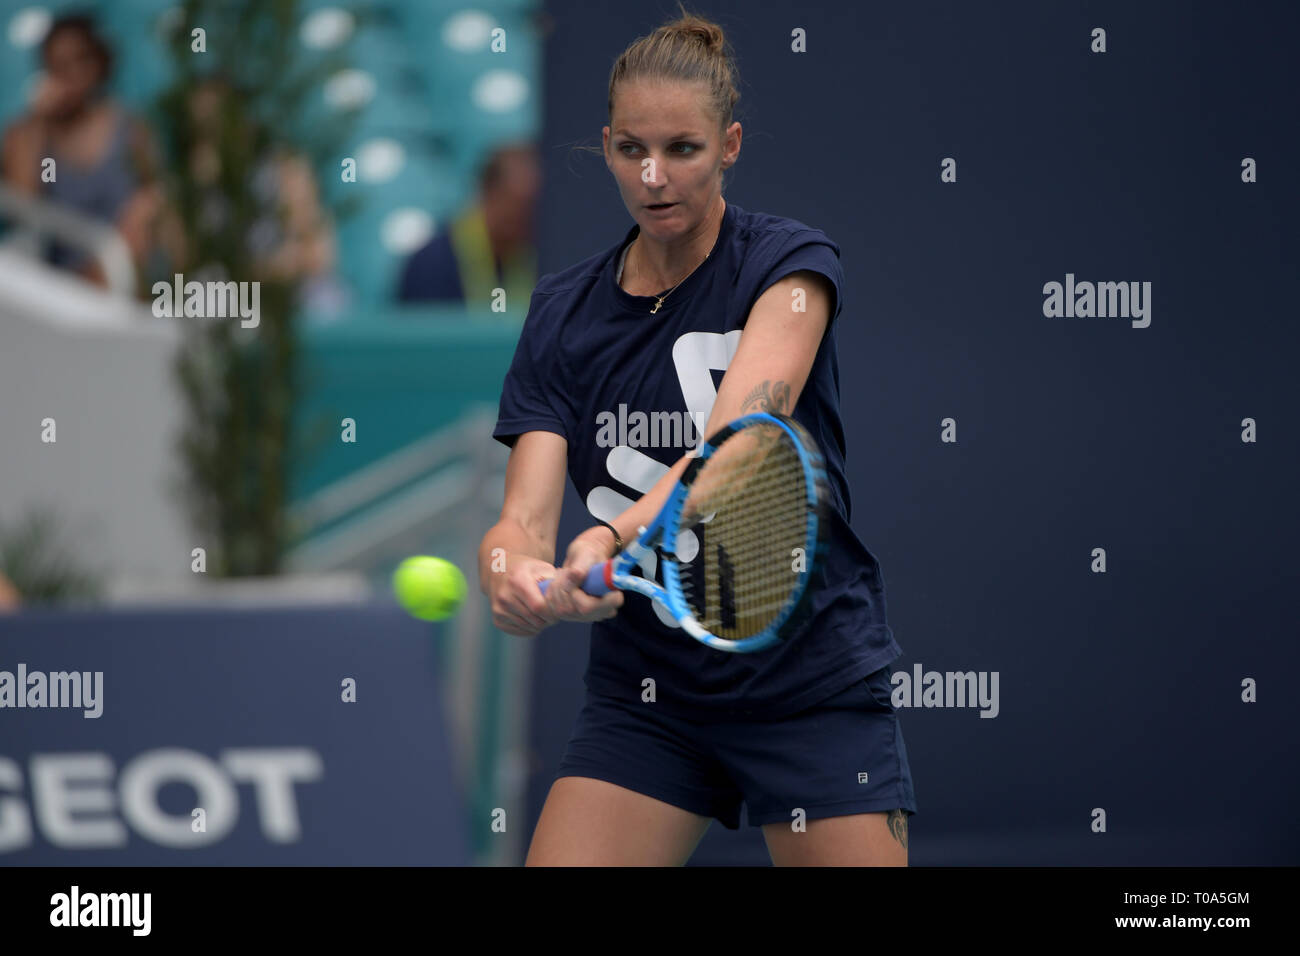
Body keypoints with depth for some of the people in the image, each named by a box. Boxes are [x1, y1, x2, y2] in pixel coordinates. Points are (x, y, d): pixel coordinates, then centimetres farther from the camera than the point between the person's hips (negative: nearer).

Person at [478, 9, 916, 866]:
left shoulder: (792, 264, -9)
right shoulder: (563, 315, 2)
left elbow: (737, 437, -26)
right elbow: (525, 514, -9)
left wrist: (617, 536, -44)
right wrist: (514, 572, -34)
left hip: (816, 678, -3)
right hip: (646, 694, 3)